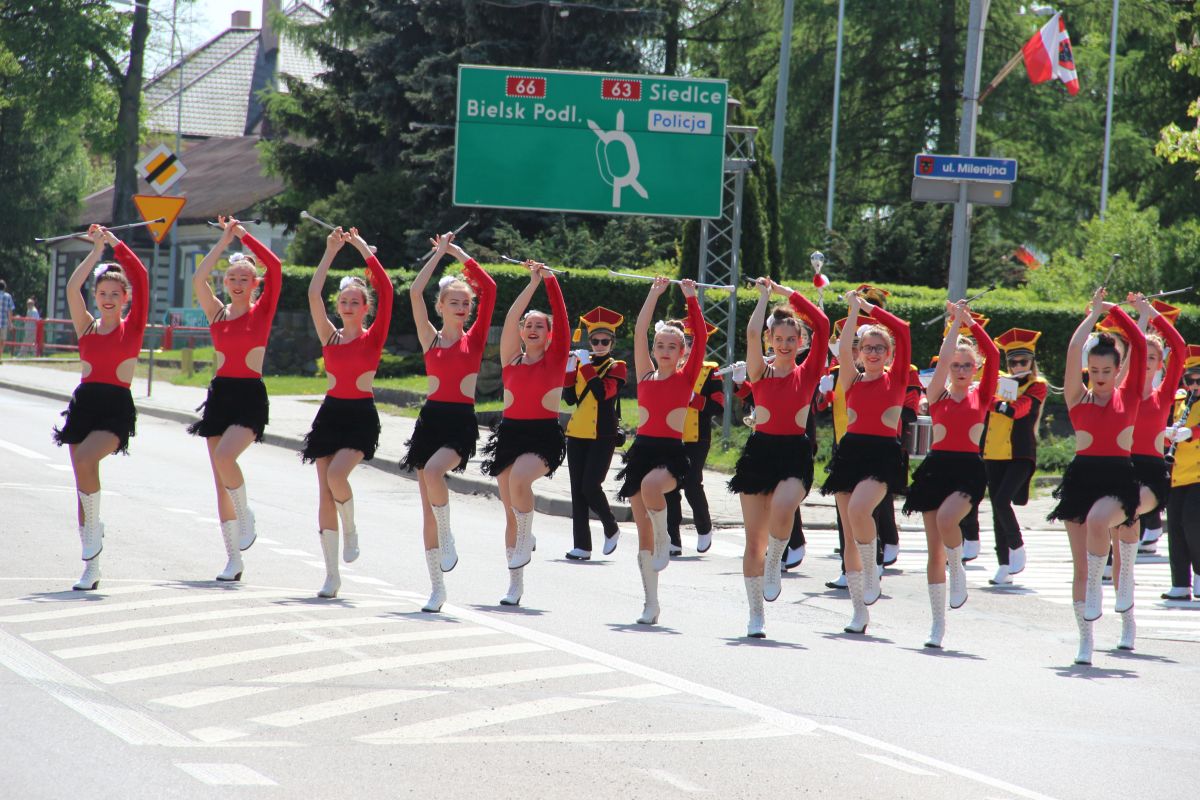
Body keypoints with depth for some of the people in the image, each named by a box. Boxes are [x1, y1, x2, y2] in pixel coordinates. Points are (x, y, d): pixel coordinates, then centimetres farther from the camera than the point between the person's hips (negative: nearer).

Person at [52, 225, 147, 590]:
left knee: (85, 461, -28)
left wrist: (115, 244, -4)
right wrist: (96, 251, 0)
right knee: (83, 477, 4)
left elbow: (141, 279, -7)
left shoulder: (132, 327, 2)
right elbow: (73, 288, -3)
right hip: (84, 402, 4)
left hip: (116, 407, -4)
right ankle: (91, 565, 11)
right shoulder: (87, 327, 9)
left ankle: (94, 528, -5)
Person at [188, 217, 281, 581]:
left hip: (250, 396, -5)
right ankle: (233, 559, 10)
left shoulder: (262, 311, 0)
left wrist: (244, 236, -6)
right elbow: (199, 279, -6)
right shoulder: (218, 313, 9)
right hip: (220, 394, 5)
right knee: (220, 480, 4)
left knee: (224, 457, -28)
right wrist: (224, 241, -5)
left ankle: (246, 516, -2)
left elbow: (275, 268, -12)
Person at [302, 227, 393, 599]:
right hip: (330, 412, 4)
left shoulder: (374, 337, 0)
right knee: (325, 491, 0)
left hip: (361, 416, -4)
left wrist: (364, 251, -6)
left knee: (336, 476, -26)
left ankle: (351, 531, 5)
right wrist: (330, 253, -1)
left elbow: (386, 291, -10)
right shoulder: (330, 337, 8)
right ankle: (332, 574, 5)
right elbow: (314, 295, -1)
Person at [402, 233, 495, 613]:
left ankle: (447, 538, -8)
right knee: (427, 508, 3)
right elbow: (415, 292, -3)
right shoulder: (430, 338, 7)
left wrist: (460, 254, 1)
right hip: (431, 417, 3)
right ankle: (437, 587, 11)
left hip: (461, 421, -3)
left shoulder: (475, 339, 4)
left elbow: (489, 289, -5)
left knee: (433, 471, -33)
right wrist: (439, 254, 0)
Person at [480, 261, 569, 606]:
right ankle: (515, 584, 13)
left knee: (519, 479, -33)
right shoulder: (511, 359, 8)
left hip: (544, 436, -4)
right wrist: (532, 283, -5)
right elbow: (511, 318, -2)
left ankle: (525, 540, -9)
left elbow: (561, 318, -7)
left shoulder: (556, 358, 2)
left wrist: (550, 280, -13)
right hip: (510, 432, 4)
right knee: (510, 509, 4)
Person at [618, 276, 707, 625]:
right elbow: (639, 332, 6)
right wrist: (654, 294, 6)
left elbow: (701, 336, -5)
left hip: (672, 452, -4)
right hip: (642, 449, 4)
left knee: (651, 484, -38)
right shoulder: (646, 376, 10)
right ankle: (651, 603, 10)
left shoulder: (686, 377, 3)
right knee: (643, 530, 3)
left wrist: (691, 299, -4)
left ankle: (664, 540, -11)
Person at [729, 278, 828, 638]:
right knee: (754, 537, 2)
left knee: (783, 508, -33)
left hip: (795, 455, -1)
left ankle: (774, 566, -5)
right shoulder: (761, 372, 5)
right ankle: (756, 613, 14)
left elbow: (822, 325, -5)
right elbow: (752, 333, -11)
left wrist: (787, 293, 0)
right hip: (760, 451, 1)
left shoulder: (808, 373, 5)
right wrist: (765, 295, 0)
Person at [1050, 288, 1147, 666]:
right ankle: (1085, 641, 9)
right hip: (1082, 475, 2)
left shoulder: (1128, 395, 5)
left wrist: (1113, 310, 4)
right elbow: (1073, 352, -5)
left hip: (1119, 478, -2)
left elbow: (1139, 345, -2)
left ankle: (1095, 588, -14)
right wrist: (1094, 314, 2)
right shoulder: (1078, 397, 5)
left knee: (1097, 521, -35)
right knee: (1080, 566, 1)